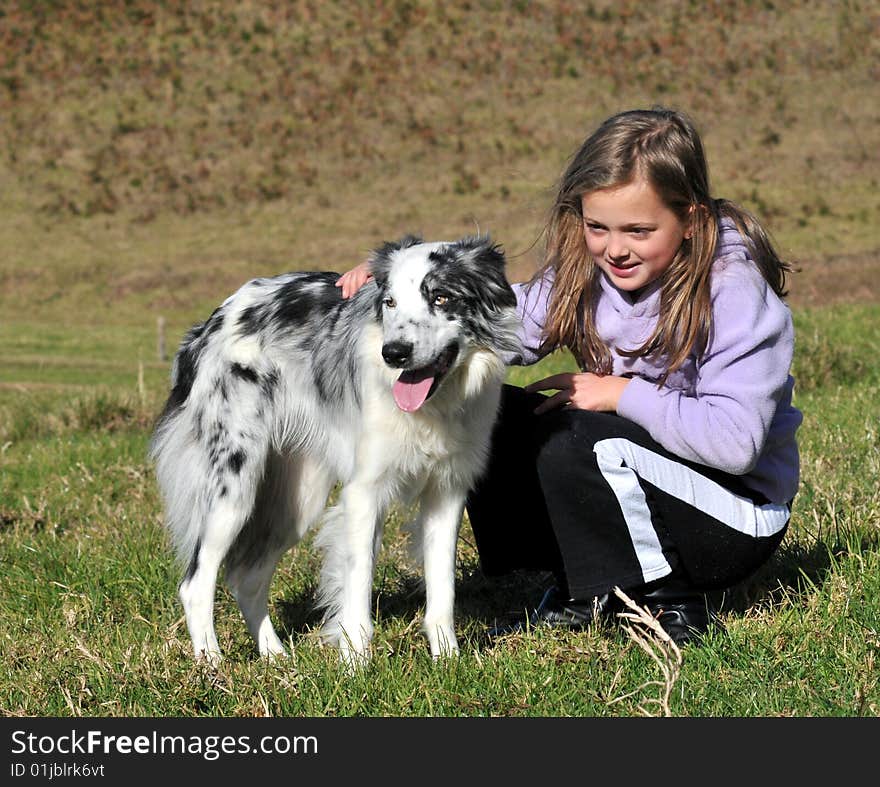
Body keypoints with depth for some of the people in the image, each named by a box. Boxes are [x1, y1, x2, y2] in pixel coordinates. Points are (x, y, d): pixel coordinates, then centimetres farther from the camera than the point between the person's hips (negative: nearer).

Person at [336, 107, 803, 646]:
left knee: (568, 438, -29)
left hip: (736, 522, -7)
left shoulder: (734, 291, -22)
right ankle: (584, 596, 1)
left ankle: (673, 606, -13)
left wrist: (621, 393, -23)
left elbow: (734, 442, -31)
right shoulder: (591, 270, -2)